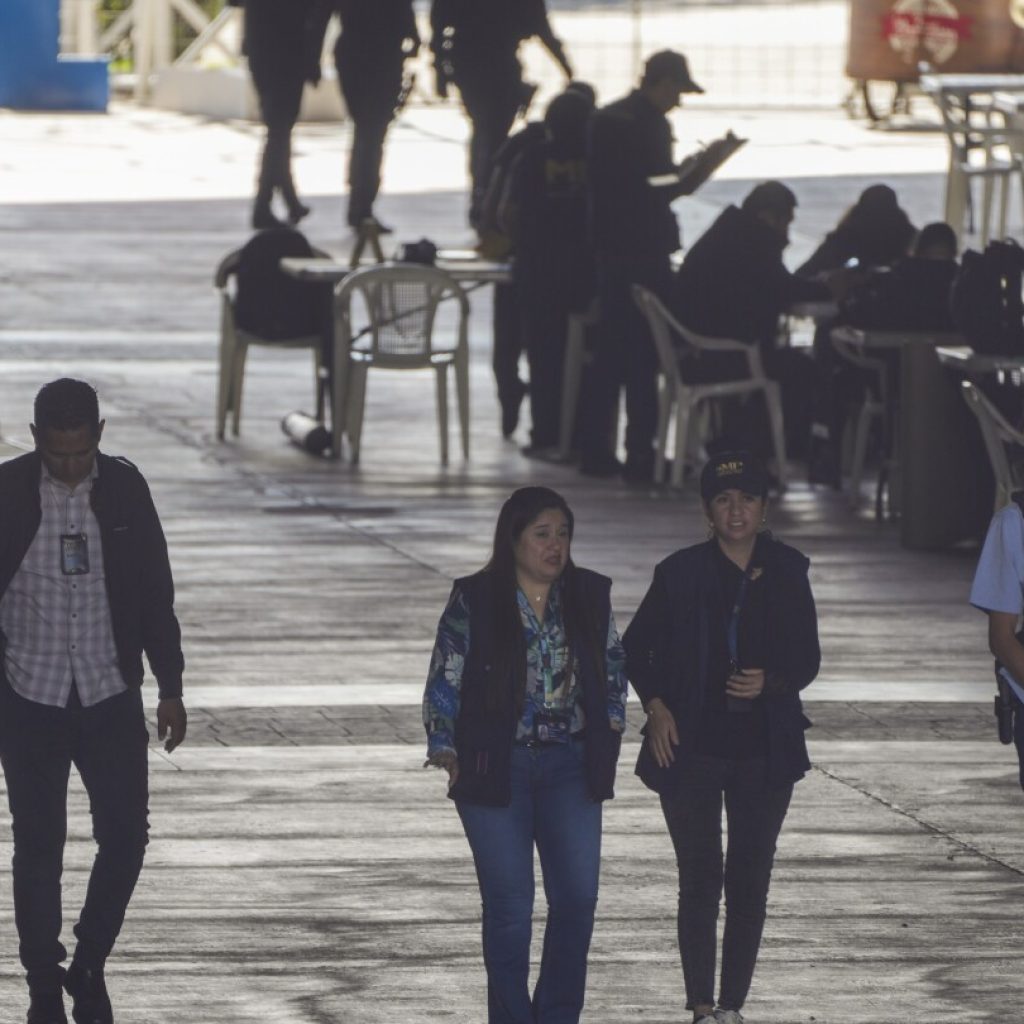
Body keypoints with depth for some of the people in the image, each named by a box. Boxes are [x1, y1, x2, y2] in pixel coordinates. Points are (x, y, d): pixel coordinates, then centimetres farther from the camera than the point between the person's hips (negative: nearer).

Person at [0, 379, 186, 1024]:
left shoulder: (124, 488, -1)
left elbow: (155, 592, 6)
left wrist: (170, 688, 5)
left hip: (111, 696, 1)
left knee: (126, 836, -4)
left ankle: (90, 965, 17)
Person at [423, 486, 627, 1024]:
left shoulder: (589, 596, 5)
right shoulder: (473, 602, -4)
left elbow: (614, 670, 15)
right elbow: (444, 682, -2)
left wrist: (609, 733, 8)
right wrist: (447, 754, -7)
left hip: (569, 769, 3)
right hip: (495, 771, -3)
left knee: (577, 897, -4)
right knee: (509, 904, -1)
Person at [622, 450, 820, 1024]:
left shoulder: (787, 574, 2)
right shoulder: (681, 574, -1)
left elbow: (808, 660, 7)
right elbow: (636, 648, 9)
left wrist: (770, 683, -13)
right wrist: (655, 706, -4)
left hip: (766, 750, 2)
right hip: (692, 748, -2)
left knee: (750, 880, 4)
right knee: (701, 878, -2)